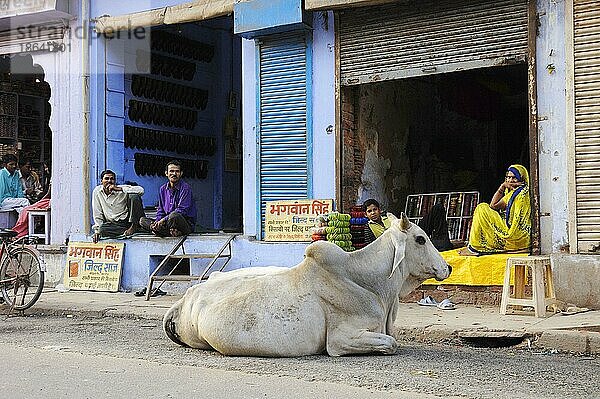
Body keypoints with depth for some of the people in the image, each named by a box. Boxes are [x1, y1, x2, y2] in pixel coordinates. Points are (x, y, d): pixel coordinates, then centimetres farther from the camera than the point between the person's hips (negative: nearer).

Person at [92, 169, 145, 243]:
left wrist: (119, 189, -23)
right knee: (102, 229, -33)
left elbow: (141, 190, -23)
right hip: (114, 224, 1)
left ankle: (135, 225, -13)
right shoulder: (97, 192, 1)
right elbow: (97, 214, 6)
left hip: (128, 219, -1)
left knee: (134, 196, -23)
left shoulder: (122, 189, -6)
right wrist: (97, 230, -5)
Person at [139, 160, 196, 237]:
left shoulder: (185, 188, -8)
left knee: (174, 215, -40)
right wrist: (157, 222, -8)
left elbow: (181, 210, -18)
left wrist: (163, 220, -22)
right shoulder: (163, 189, 12)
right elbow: (160, 210, 14)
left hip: (187, 224, -7)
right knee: (142, 220, -7)